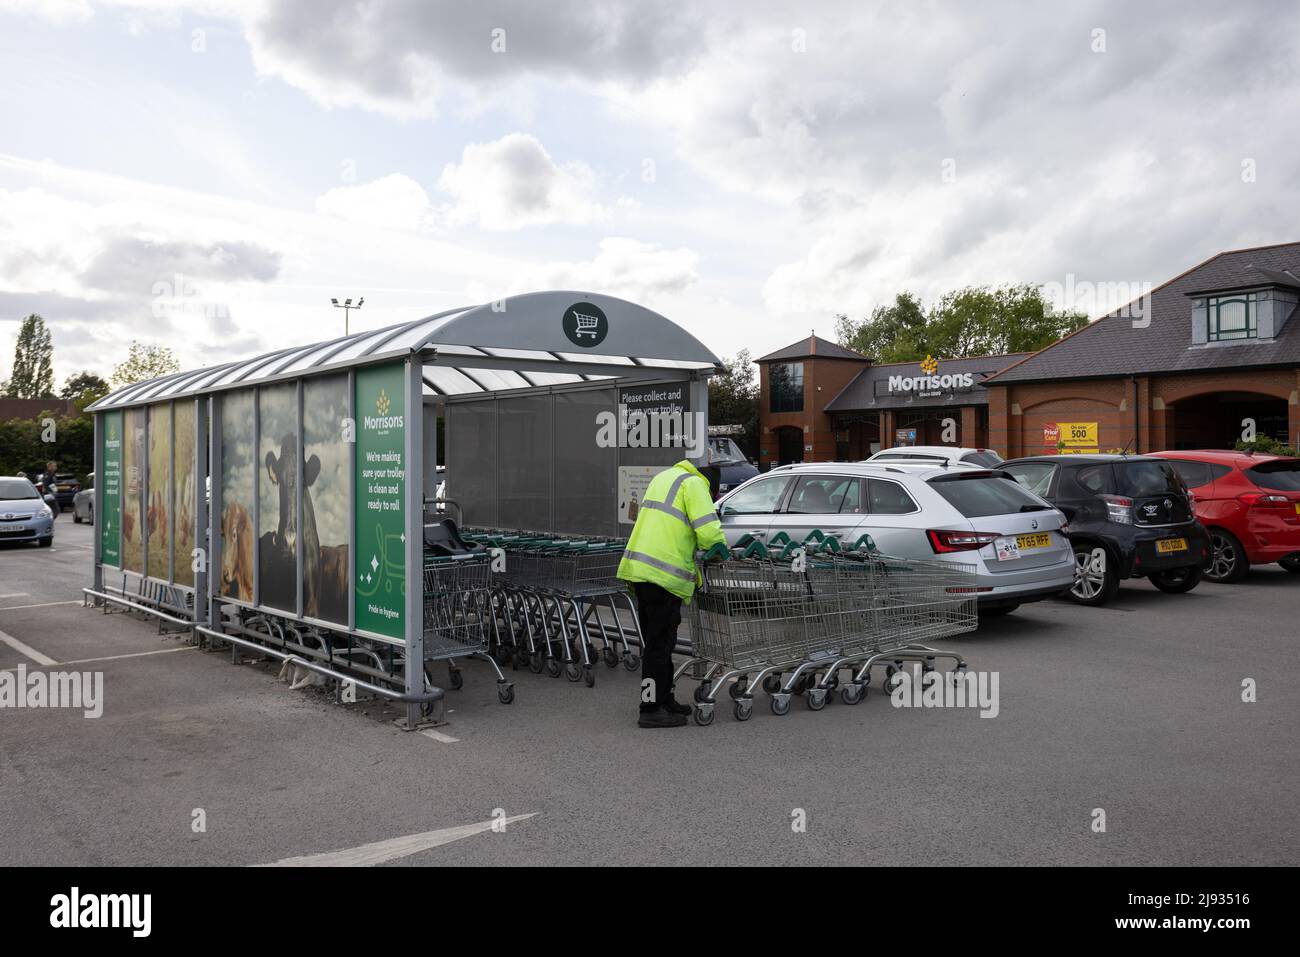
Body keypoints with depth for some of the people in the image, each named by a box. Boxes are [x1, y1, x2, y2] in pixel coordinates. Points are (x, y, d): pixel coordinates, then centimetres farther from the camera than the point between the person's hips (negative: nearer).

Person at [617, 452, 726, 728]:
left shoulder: (664, 477, 22)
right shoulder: (694, 483, -7)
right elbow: (709, 532, -17)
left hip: (639, 569, 9)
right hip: (663, 576, -9)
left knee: (657, 641, 18)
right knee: (660, 644, -2)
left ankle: (664, 698, 28)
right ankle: (651, 709, 3)